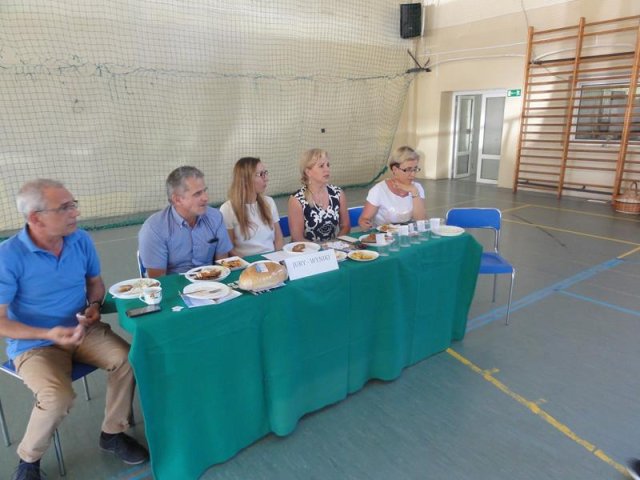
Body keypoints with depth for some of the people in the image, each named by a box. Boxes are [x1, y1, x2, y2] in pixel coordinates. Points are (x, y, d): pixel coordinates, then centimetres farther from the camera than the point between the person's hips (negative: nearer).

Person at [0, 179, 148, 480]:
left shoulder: (81, 240, -5)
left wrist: (94, 304, -9)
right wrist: (49, 334, -27)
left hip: (83, 330, 4)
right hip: (33, 343, -4)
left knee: (127, 359, -20)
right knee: (58, 397, -29)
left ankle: (112, 433, 5)